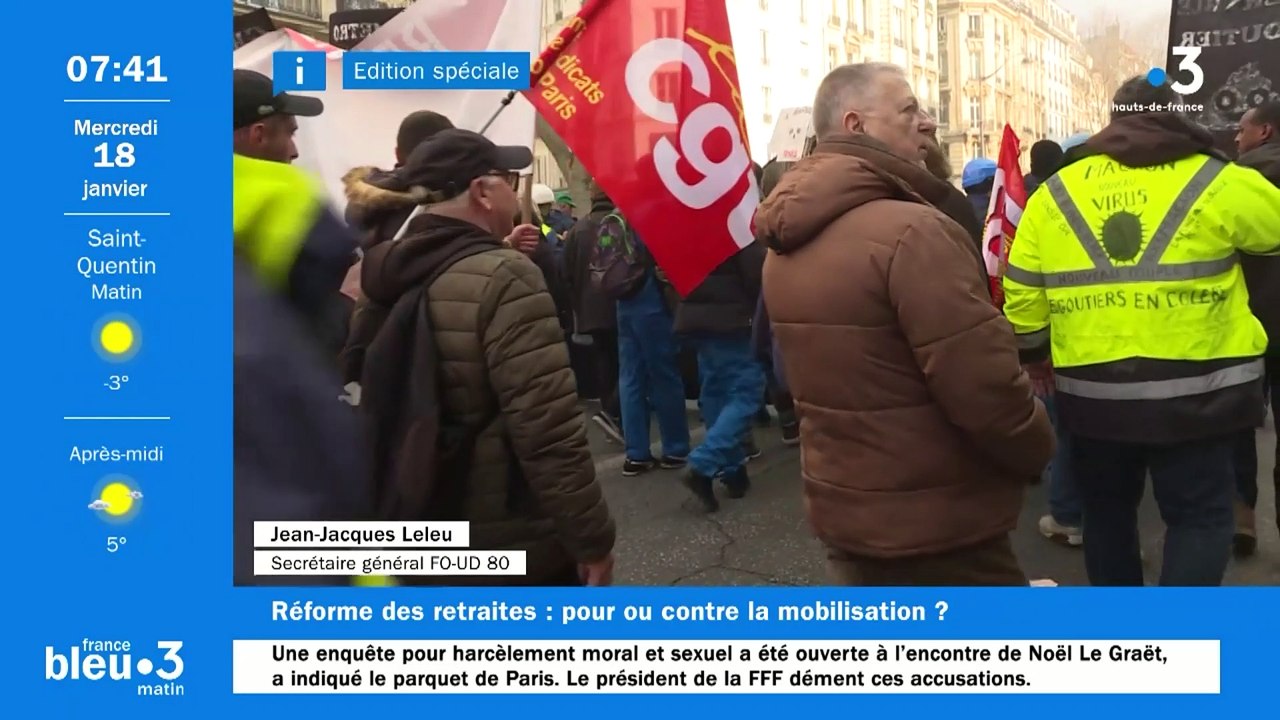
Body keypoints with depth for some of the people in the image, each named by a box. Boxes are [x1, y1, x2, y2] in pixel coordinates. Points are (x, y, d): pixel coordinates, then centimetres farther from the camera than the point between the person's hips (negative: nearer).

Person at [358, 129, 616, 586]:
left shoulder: (387, 275, 5)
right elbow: (548, 429, -24)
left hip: (412, 540, 8)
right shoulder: (502, 280, -20)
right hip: (510, 549, -7)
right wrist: (591, 538, -18)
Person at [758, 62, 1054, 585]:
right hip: (937, 529, -8)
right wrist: (1037, 449, -5)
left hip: (839, 510, 9)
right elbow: (986, 389, -25)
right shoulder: (911, 232, -23)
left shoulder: (786, 243, 6)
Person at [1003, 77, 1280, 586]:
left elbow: (1023, 297, 4)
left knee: (1106, 510, 18)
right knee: (1199, 515, 8)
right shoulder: (1216, 181, -2)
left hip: (1091, 388, 3)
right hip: (1194, 387, -3)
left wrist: (1035, 357, 19)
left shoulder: (1054, 192, 5)